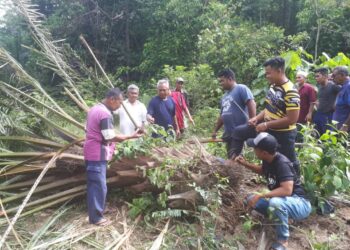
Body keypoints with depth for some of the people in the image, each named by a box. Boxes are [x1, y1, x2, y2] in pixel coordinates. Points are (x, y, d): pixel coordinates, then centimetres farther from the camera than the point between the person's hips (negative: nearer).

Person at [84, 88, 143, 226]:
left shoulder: (95, 109, 12)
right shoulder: (105, 114, -20)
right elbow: (111, 137, -22)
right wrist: (131, 136, -15)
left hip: (92, 153, 10)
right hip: (98, 155, -10)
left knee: (94, 185, 17)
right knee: (99, 186, -2)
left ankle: (95, 212, 29)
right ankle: (96, 217, 7)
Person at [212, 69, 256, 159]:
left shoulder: (241, 89, -6)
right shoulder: (225, 96, 20)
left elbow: (252, 105, -17)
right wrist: (215, 130, 24)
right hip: (228, 134, 9)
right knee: (231, 158, 12)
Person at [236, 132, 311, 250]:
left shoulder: (282, 164, -28)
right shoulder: (268, 160, -3)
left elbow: (287, 190, -38)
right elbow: (262, 170, 20)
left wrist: (260, 196, -35)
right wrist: (245, 164, 6)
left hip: (300, 204, -8)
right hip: (281, 202, 8)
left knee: (275, 202, -39)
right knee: (250, 199, 3)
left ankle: (283, 240, -16)